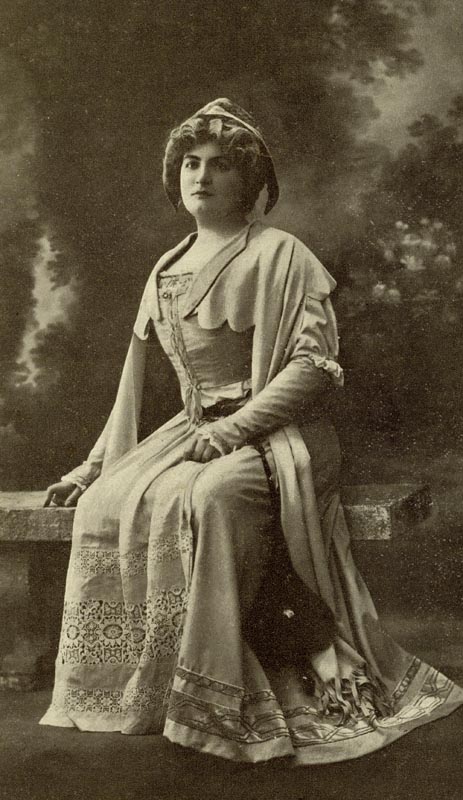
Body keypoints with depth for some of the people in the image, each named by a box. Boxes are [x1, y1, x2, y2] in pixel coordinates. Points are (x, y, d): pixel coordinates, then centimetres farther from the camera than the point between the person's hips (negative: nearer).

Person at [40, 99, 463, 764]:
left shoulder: (278, 254, -1)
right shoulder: (165, 271, 18)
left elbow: (315, 364, -10)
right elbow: (137, 383, 21)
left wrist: (236, 427, -19)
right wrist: (92, 467, 17)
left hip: (274, 432, -6)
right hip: (194, 432, 6)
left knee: (209, 498, -36)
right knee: (106, 505, -18)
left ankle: (213, 699, -26)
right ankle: (133, 690, -10)